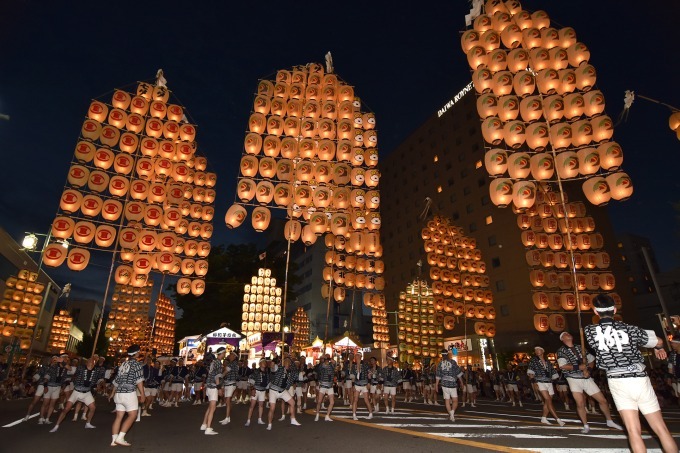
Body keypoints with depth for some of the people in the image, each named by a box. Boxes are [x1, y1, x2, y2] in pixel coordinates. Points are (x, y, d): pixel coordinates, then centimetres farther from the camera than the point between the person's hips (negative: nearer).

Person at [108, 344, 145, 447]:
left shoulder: (123, 364, 15)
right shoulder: (137, 364, -8)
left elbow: (117, 380, 22)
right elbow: (139, 381, -13)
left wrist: (113, 393, 34)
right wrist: (142, 394, -9)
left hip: (119, 393, 8)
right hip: (129, 393, -8)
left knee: (119, 417, 11)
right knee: (132, 416, 0)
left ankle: (114, 440, 10)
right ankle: (120, 438, -7)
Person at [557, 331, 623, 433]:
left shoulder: (580, 347, 8)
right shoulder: (561, 350, -7)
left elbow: (591, 359, 12)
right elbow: (562, 366, -16)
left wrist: (588, 370, -6)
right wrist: (578, 367, -18)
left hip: (586, 378, 4)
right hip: (574, 379, -4)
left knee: (602, 400, 9)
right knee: (580, 404, -8)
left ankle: (609, 421, 31)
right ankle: (586, 426, 10)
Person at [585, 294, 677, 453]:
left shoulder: (590, 331, -4)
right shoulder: (630, 329, 0)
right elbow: (659, 341, 17)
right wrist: (658, 349, 39)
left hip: (618, 382, -1)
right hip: (640, 379, 1)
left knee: (634, 431, 1)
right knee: (661, 429, 13)